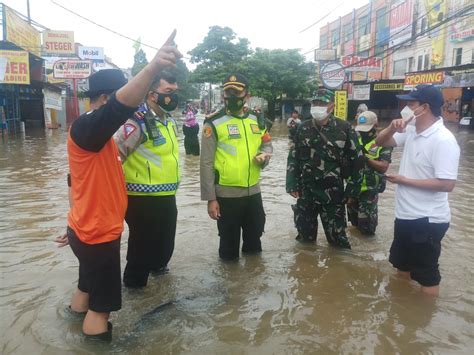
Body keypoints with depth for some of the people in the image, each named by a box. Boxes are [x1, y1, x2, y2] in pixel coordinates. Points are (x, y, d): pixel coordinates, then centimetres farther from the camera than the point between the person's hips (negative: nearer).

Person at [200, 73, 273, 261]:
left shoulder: (256, 120, 6)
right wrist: (210, 198, -13)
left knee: (255, 235, 22)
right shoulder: (214, 123, -10)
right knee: (229, 240, 11)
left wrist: (264, 155, -5)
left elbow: (267, 144, 21)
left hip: (253, 191, 5)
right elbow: (207, 163, -11)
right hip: (226, 194, -5)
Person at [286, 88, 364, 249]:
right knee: (305, 233, 16)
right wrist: (292, 184, 2)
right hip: (306, 192, 3)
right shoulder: (303, 128, 3)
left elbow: (356, 160, -3)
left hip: (333, 193, -3)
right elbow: (293, 157, 8)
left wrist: (353, 189, -4)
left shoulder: (344, 128, -6)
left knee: (337, 235, 5)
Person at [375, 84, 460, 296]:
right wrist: (392, 128, -10)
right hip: (405, 214, 9)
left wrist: (404, 180, -19)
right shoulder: (411, 130, 3)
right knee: (402, 267, 25)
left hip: (427, 219, -9)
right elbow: (380, 142, 12)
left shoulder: (443, 140, -21)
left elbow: (447, 184, -25)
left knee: (427, 276, 8)